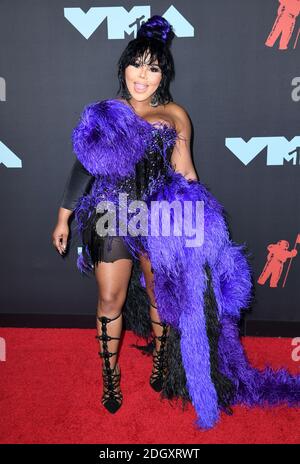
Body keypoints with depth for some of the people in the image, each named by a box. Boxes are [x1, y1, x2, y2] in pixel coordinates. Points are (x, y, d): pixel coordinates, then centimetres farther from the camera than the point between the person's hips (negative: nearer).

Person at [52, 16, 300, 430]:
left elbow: (185, 175, 3)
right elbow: (83, 166, 6)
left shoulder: (175, 116, 3)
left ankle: (161, 362, 39)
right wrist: (64, 218, 6)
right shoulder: (103, 114, 5)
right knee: (111, 301, 6)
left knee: (161, 294, 14)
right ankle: (110, 374, 28)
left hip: (159, 219, 0)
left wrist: (199, 221, -5)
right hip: (111, 218, 0)